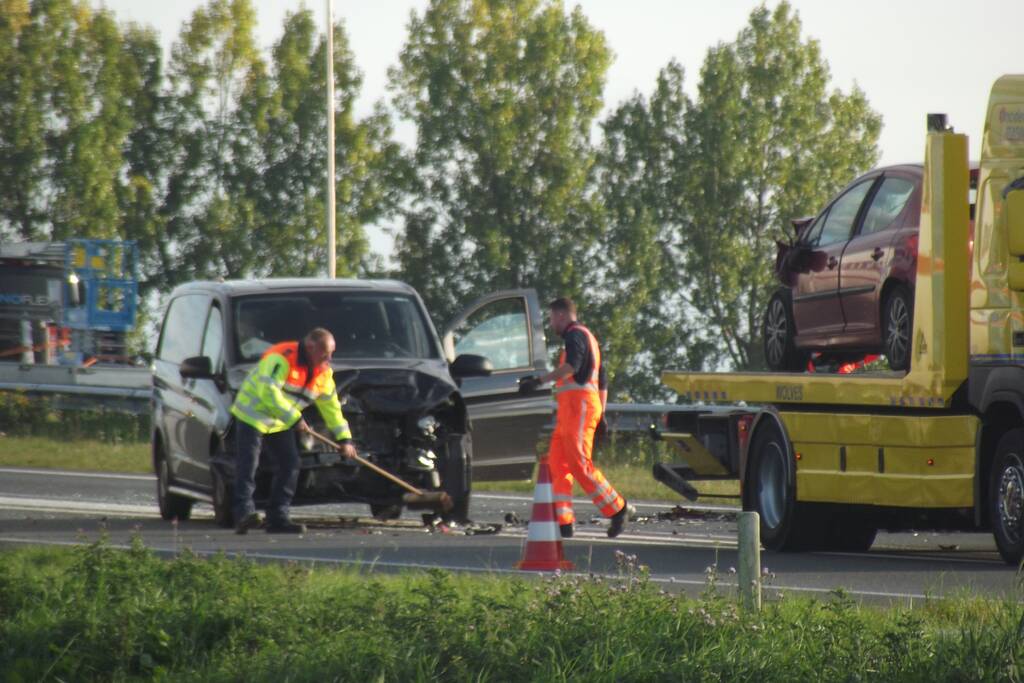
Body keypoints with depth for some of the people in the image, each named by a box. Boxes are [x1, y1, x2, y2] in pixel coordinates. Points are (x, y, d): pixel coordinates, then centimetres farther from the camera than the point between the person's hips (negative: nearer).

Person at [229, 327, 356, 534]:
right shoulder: (282, 358, -24)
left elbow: (331, 406, 10)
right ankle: (244, 513, -25)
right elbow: (268, 392, -30)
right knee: (248, 464, -17)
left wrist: (344, 438, 5)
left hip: (280, 424, 8)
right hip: (253, 414, -8)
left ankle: (278, 518, 3)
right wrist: (293, 418, -29)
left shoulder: (323, 372, 2)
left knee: (290, 464, -1)